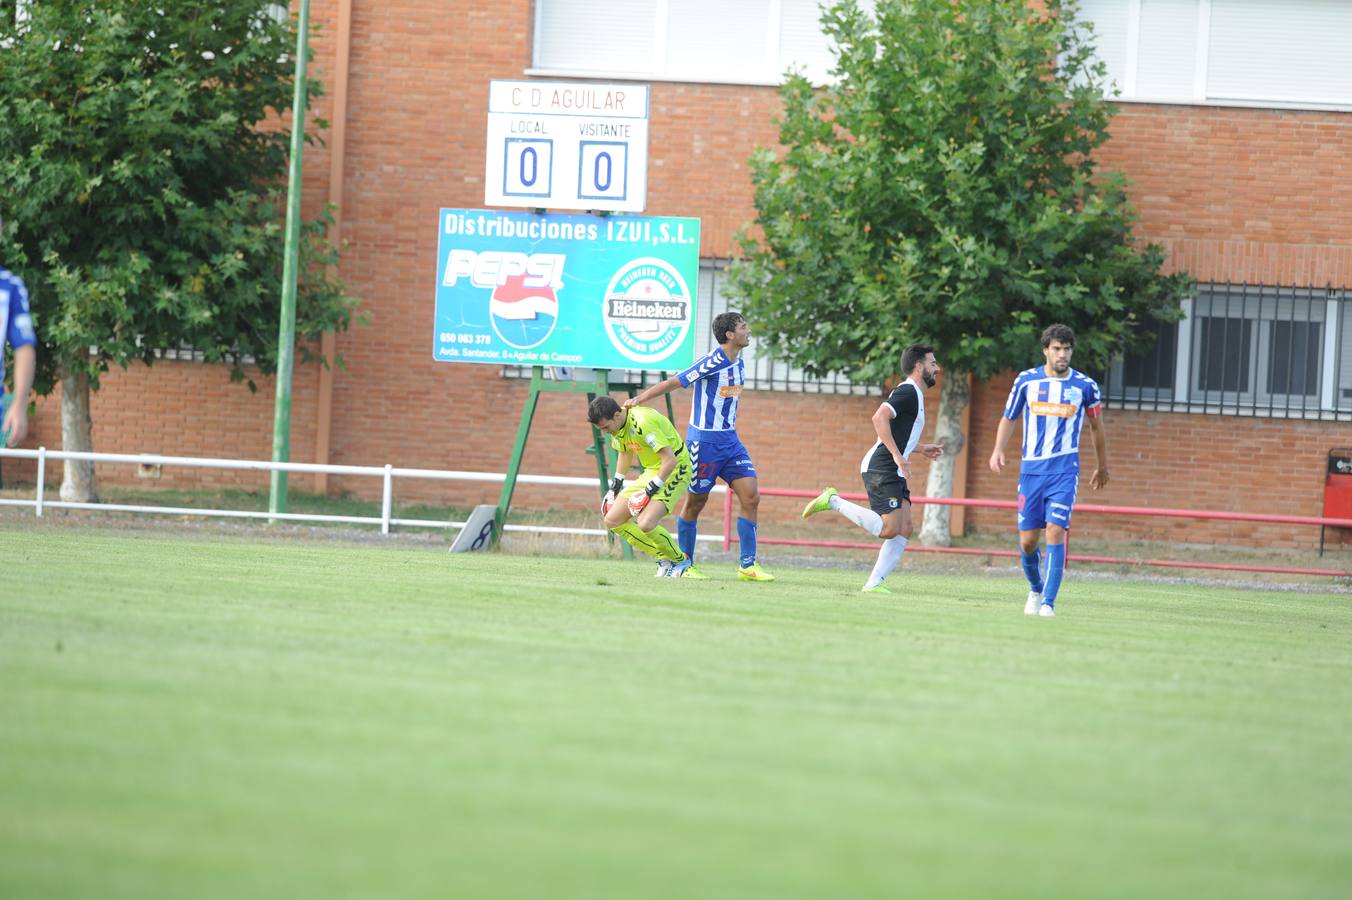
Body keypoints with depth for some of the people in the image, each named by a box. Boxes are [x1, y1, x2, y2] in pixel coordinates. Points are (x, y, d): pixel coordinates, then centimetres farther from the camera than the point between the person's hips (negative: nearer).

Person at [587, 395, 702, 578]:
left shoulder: (643, 423, -28)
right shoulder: (618, 425, 0)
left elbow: (670, 460, -28)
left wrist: (652, 489, -23)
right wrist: (615, 485, 19)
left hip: (674, 470, -10)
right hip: (651, 472, 10)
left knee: (645, 523, -28)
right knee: (612, 520, 5)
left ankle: (682, 563, -4)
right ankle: (665, 558, 8)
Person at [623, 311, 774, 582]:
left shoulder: (739, 364, 8)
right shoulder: (712, 362, -17)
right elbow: (674, 382, -15)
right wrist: (638, 400, -20)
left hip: (729, 440, 7)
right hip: (703, 441, -7)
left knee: (751, 496, -4)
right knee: (695, 503, 4)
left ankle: (748, 565, -2)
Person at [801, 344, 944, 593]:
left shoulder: (913, 394, 22)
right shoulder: (908, 392, -10)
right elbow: (879, 418, -25)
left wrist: (922, 448, 27)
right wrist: (897, 456, -26)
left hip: (893, 471, 10)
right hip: (881, 468, -10)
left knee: (904, 530, 1)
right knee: (889, 529, -17)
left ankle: (874, 584, -1)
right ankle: (833, 501, -7)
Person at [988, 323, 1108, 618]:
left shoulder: (1085, 386, 0)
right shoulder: (1026, 381, 2)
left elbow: (1096, 427, 14)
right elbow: (1008, 418, 14)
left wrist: (1103, 467, 22)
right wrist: (998, 449, -3)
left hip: (1065, 470, -2)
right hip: (1031, 469, 2)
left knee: (1055, 531, -17)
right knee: (1027, 540, 2)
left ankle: (1048, 603, -15)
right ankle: (1035, 590, 30)